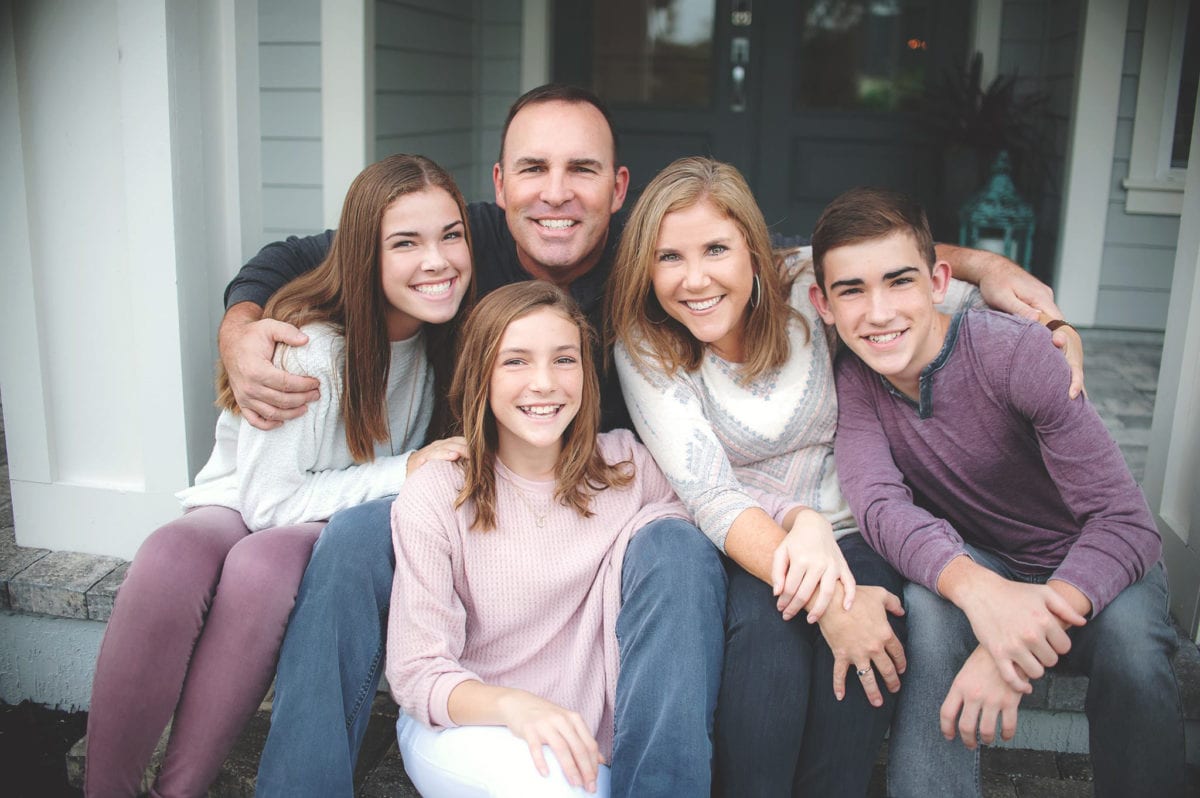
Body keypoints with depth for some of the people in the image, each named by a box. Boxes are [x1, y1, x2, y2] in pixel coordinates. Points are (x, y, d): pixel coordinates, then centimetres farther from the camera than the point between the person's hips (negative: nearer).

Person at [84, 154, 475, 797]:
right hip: (241, 507, -2)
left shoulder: (442, 337, -5)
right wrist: (402, 471, -21)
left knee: (263, 562, -35)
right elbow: (268, 500, -19)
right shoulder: (309, 343, -21)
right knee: (170, 557, -37)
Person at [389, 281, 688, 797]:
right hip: (460, 728, -4)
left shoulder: (625, 467, 0)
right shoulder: (432, 499, -11)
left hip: (587, 734, 4)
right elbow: (417, 673, -12)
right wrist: (511, 705, -33)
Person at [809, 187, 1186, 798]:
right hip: (975, 560, 2)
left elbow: (1125, 522, -27)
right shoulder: (850, 376, -13)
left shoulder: (1016, 352, -24)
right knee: (929, 606, -32)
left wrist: (1013, 650, -45)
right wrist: (979, 589, -49)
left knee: (1130, 644, -33)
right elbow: (878, 502, -26)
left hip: (1089, 564, -1)